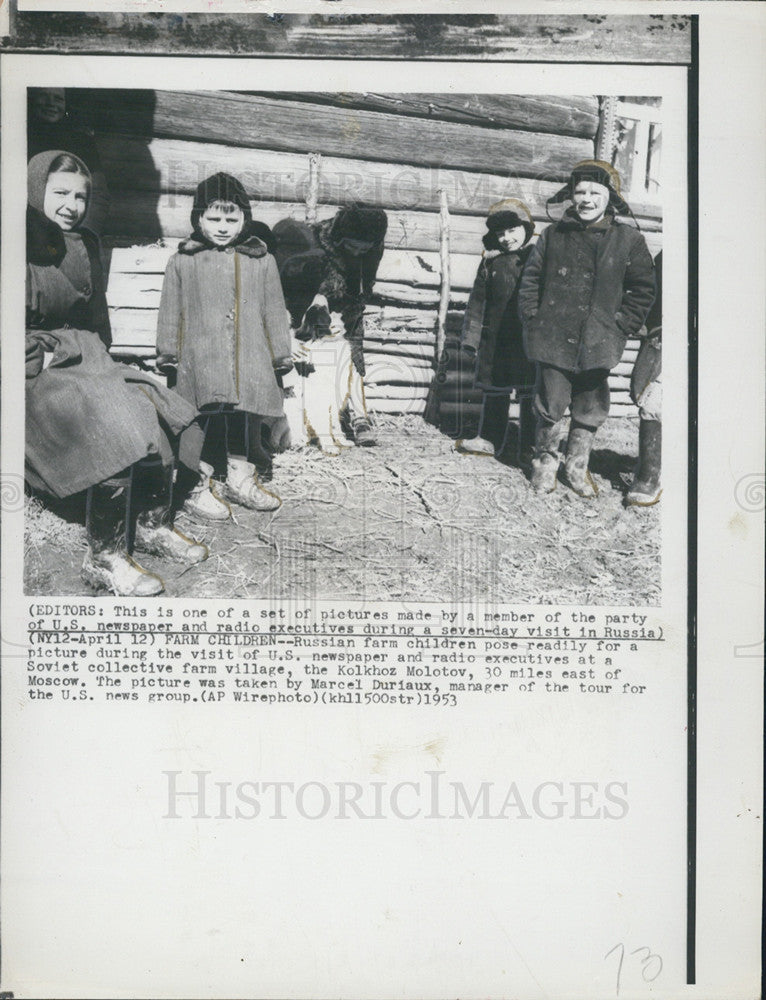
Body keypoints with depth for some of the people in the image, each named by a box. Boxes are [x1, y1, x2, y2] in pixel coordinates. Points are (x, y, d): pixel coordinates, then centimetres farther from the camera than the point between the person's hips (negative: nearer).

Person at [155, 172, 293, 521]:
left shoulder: (261, 261, 7)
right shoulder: (183, 262, 3)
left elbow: (274, 312, 11)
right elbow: (171, 313, 7)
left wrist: (281, 356, 10)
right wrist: (168, 355, 5)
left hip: (250, 361, 2)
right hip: (200, 359, -2)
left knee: (241, 418, 12)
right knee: (201, 419, -4)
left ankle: (239, 479, 28)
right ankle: (196, 485, 9)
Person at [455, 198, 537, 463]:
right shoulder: (491, 263, 8)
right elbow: (478, 300, 11)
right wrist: (472, 335, 7)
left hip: (528, 339, -3)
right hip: (495, 339, 3)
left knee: (528, 393, 2)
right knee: (494, 391, 14)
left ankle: (527, 447, 10)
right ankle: (487, 439, 28)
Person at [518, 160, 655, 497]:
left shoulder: (629, 241, 2)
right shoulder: (553, 235, 3)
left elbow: (642, 289, 7)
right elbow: (531, 279, 11)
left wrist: (622, 326, -1)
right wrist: (533, 318, 2)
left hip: (597, 345, 1)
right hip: (553, 340, 0)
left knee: (590, 410, 9)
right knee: (550, 406, 5)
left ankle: (577, 467, 27)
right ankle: (545, 462, 26)